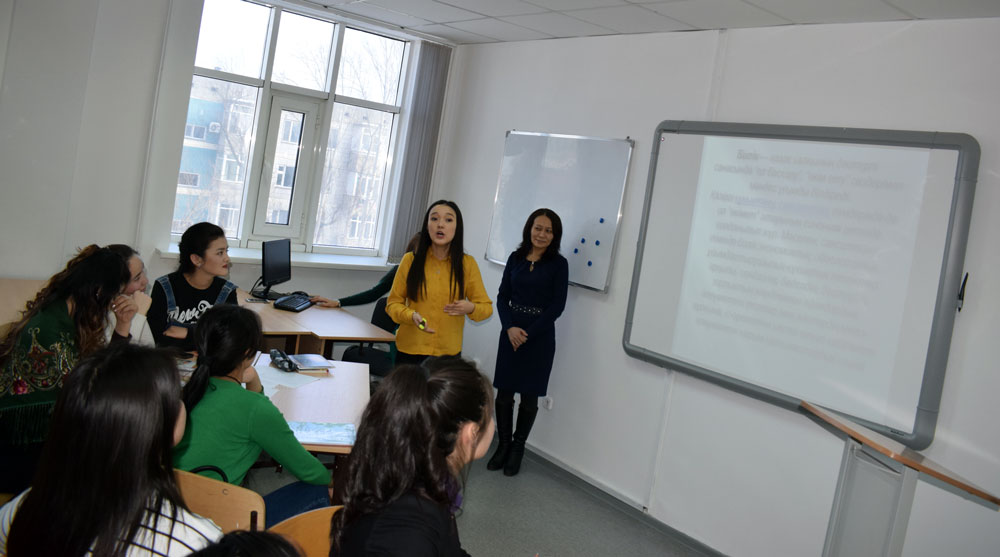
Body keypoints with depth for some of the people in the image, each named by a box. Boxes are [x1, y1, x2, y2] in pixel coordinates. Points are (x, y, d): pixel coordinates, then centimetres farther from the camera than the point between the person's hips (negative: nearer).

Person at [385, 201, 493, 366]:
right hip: (409, 351, 0)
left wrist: (470, 308, -17)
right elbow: (393, 303, 3)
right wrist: (412, 316, -17)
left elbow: (487, 307, 5)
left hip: (448, 353, 0)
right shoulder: (410, 260, -4)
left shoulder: (467, 264, -2)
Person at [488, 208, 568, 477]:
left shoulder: (558, 264, -4)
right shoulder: (516, 258, 5)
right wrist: (509, 327, -12)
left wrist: (527, 334, -12)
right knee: (504, 392, 4)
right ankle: (503, 445, 22)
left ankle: (517, 448, 24)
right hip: (510, 333, 2)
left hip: (539, 336, -2)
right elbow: (502, 296, 5)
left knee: (529, 397, 6)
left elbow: (557, 306, -7)